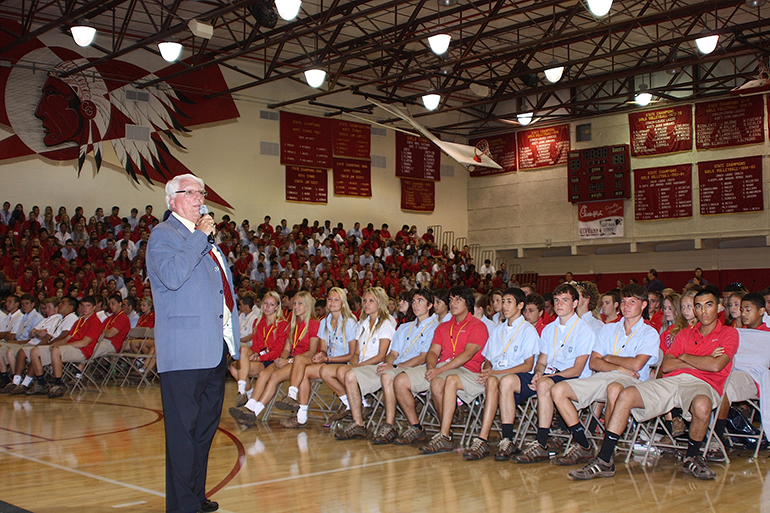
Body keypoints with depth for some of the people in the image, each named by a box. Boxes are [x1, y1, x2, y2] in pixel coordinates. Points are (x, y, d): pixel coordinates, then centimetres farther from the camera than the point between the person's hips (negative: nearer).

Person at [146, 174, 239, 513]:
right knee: (183, 431, -5)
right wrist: (200, 236, -18)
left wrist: (231, 340, 22)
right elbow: (172, 275, -24)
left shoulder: (205, 238, 21)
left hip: (215, 349, 9)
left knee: (206, 427, 16)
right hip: (185, 351, -9)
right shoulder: (163, 234, -5)